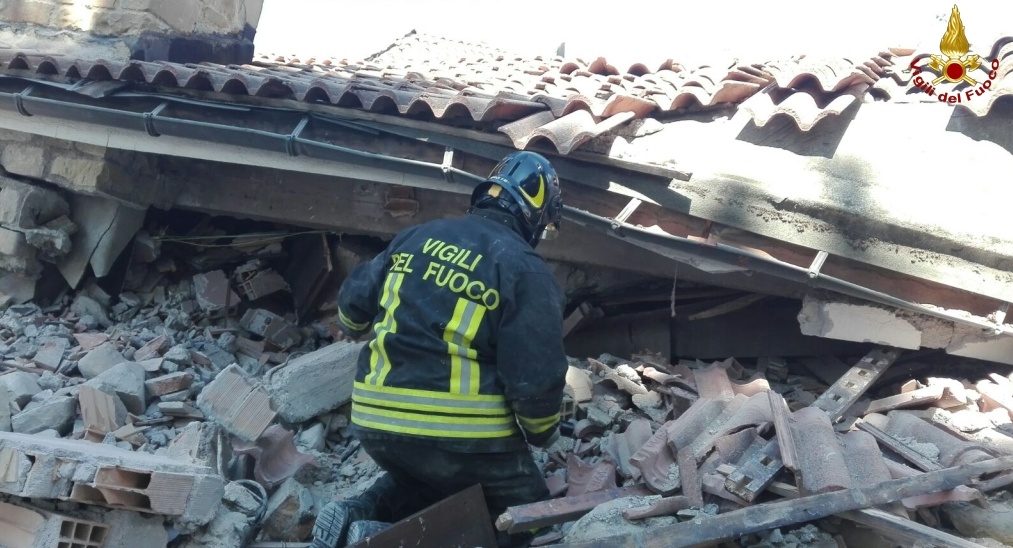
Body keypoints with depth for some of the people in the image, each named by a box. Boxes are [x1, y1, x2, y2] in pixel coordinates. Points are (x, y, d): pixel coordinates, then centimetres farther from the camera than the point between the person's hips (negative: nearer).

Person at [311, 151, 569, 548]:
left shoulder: (415, 237, 8)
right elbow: (536, 379, -14)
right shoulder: (524, 269, -10)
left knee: (423, 476, 36)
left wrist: (354, 327, 43)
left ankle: (356, 515, 7)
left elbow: (353, 302, 18)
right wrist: (543, 432, 7)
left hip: (376, 424, 7)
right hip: (463, 435, -7)